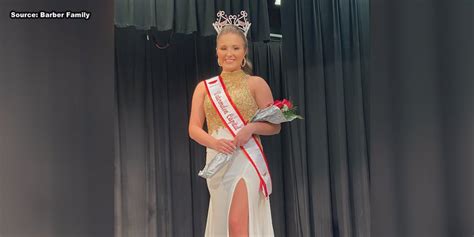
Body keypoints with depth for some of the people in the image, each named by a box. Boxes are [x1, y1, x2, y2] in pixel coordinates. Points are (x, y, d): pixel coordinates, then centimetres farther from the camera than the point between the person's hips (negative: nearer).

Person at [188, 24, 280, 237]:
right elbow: (193, 129, 6)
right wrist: (214, 143, -14)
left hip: (246, 158, -4)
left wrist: (251, 128, -16)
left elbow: (274, 125, 4)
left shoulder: (256, 84, 4)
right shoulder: (204, 87, 11)